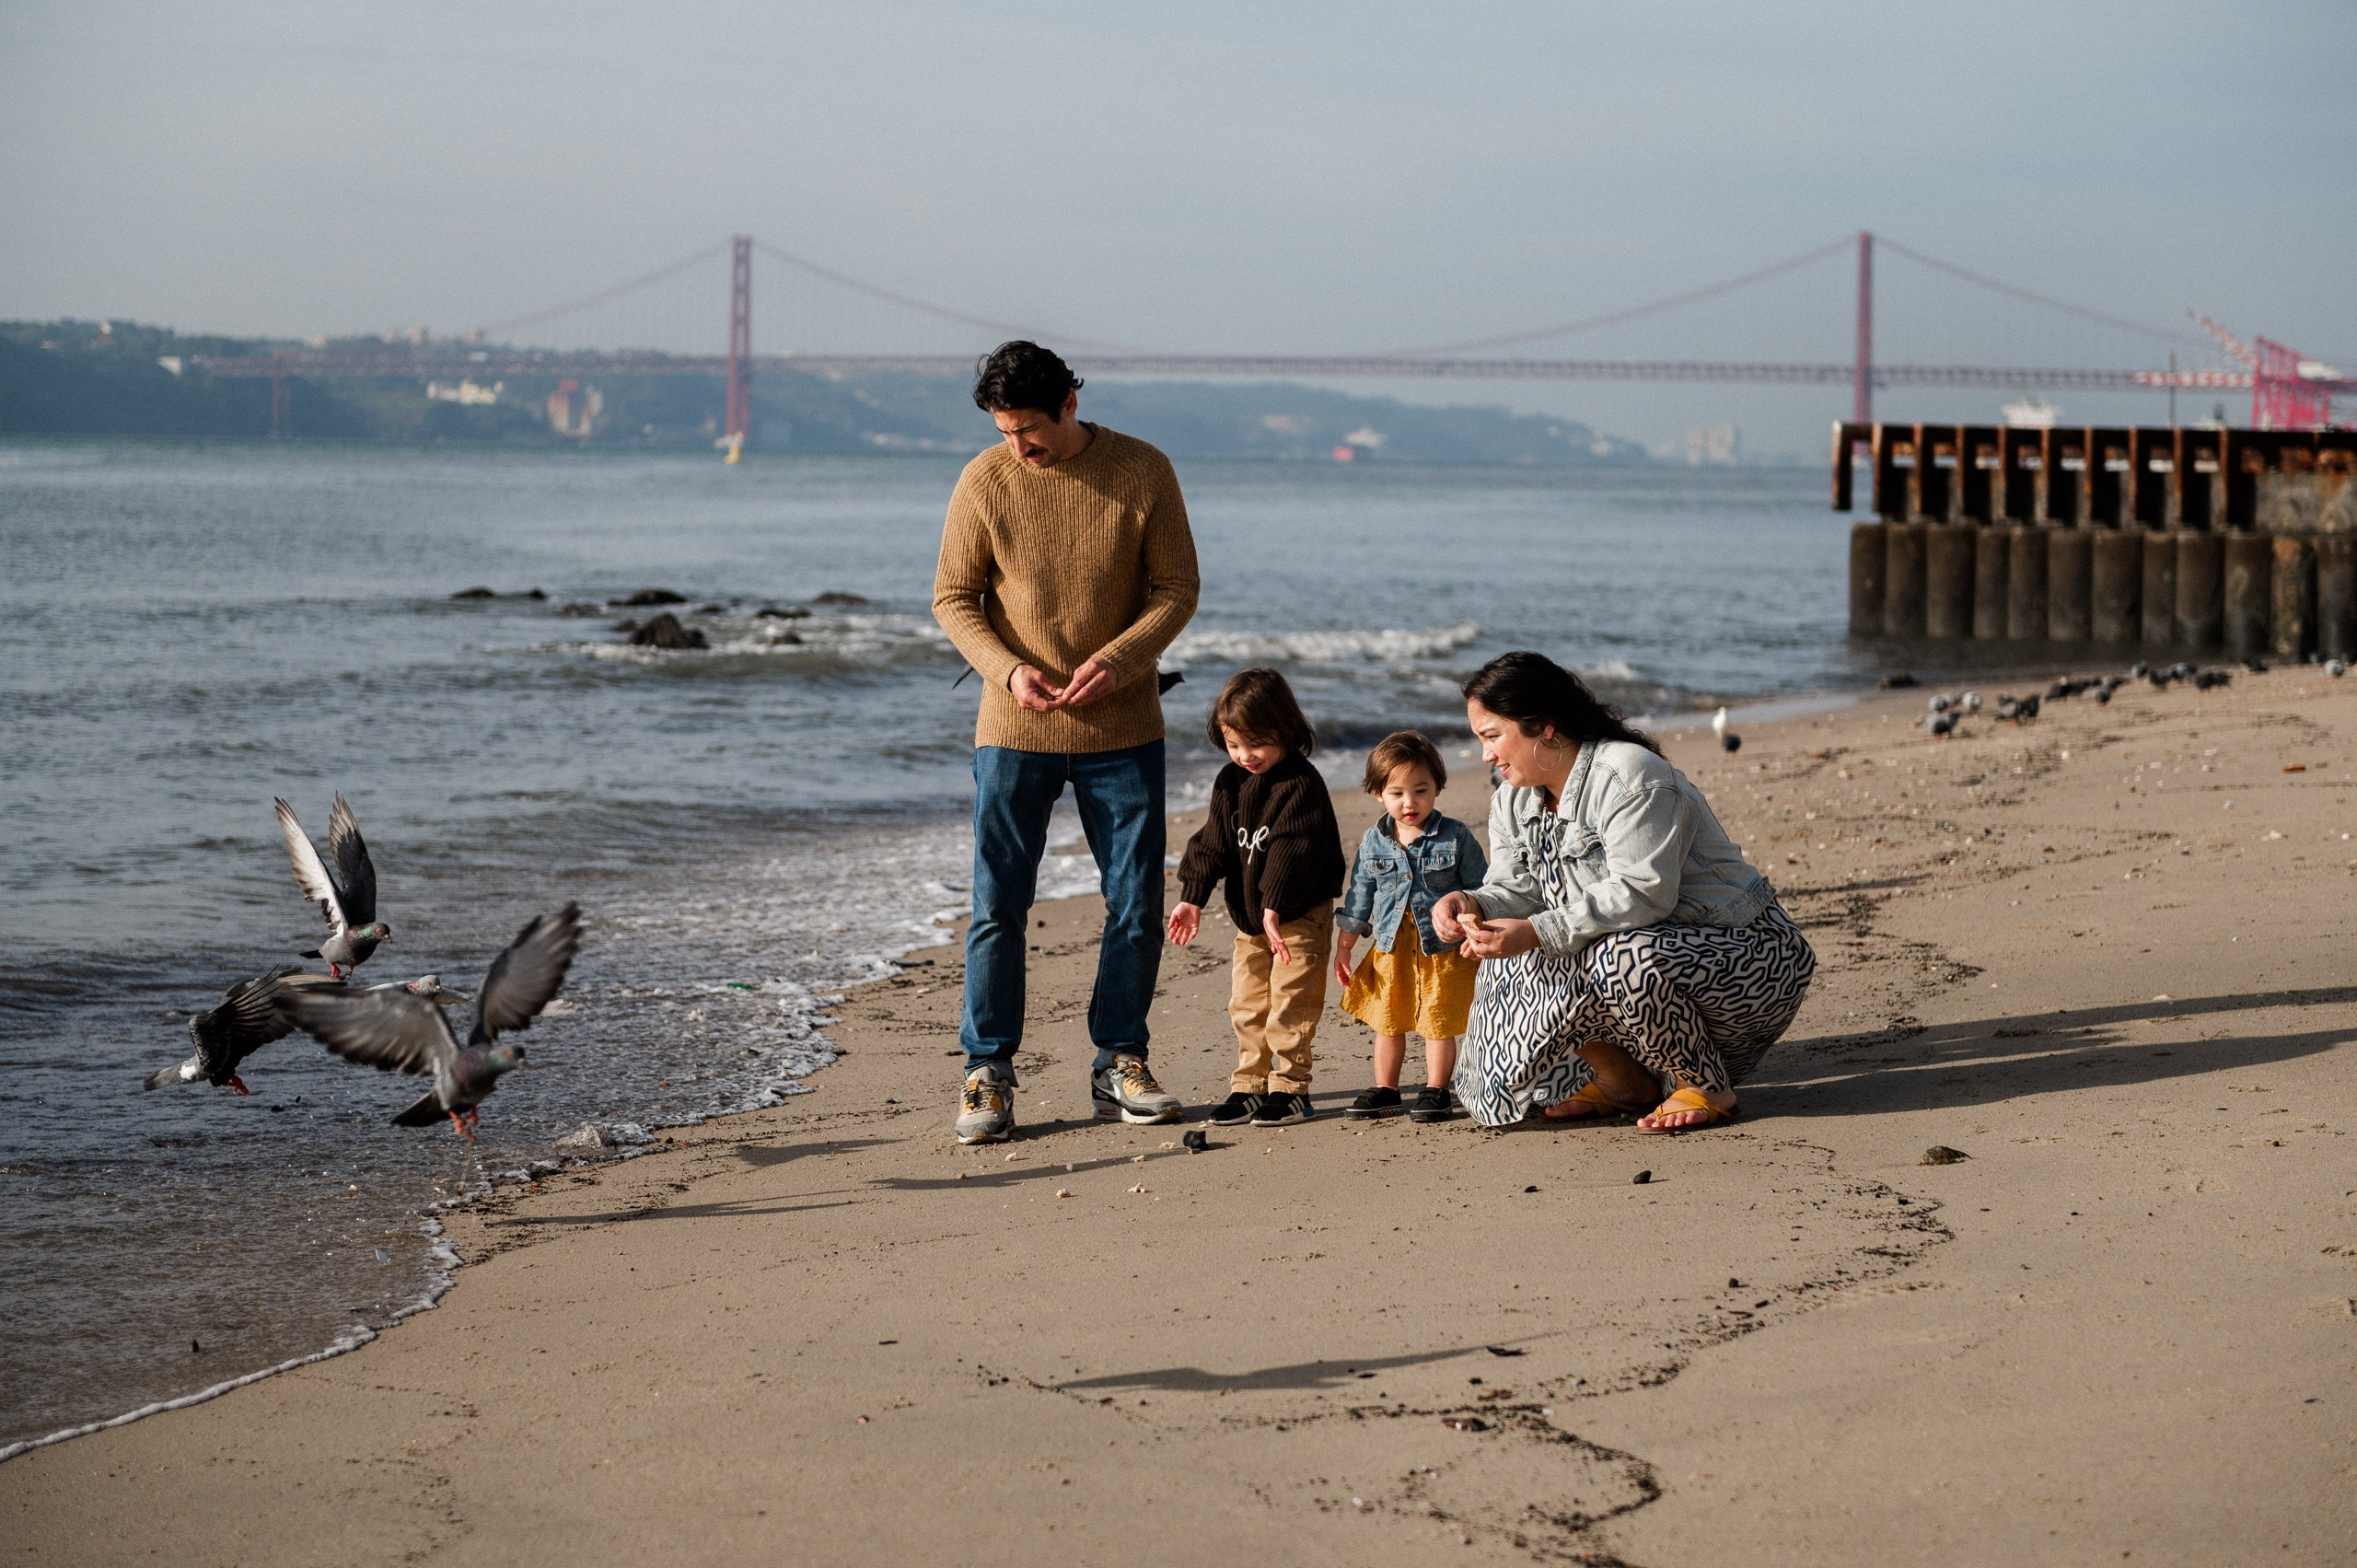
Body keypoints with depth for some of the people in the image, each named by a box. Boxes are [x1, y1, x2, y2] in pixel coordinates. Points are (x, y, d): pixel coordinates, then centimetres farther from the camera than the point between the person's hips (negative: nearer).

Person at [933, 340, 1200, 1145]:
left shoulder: (1143, 472, -5)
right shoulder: (983, 483, -6)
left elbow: (1176, 588, -1)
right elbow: (953, 598, 1)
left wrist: (1120, 659, -17)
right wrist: (1008, 670, -16)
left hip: (1123, 727, 1)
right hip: (1015, 730, -1)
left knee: (1137, 905, 5)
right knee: (998, 905, -2)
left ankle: (1119, 1064, 18)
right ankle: (988, 1075, 5)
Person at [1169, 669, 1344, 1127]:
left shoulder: (1301, 784, -17)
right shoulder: (1230, 783, 5)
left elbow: (1292, 850, -25)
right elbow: (1212, 843, 8)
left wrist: (1274, 909, -32)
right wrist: (1192, 898, 0)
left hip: (1300, 916, -7)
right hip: (1249, 916, 7)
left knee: (1290, 1003, -7)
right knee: (1246, 1004, 9)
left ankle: (1289, 1087, -1)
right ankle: (1248, 1086, 16)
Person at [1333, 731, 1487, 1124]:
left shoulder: (1455, 837, -7)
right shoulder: (1374, 842, 2)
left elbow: (1479, 892, -2)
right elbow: (1359, 898, 10)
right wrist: (1343, 946, 9)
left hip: (1443, 948, -4)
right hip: (1390, 950, 4)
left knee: (1439, 1025, 2)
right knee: (1387, 1022, 12)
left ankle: (1436, 1091, 15)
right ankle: (1385, 1090, 24)